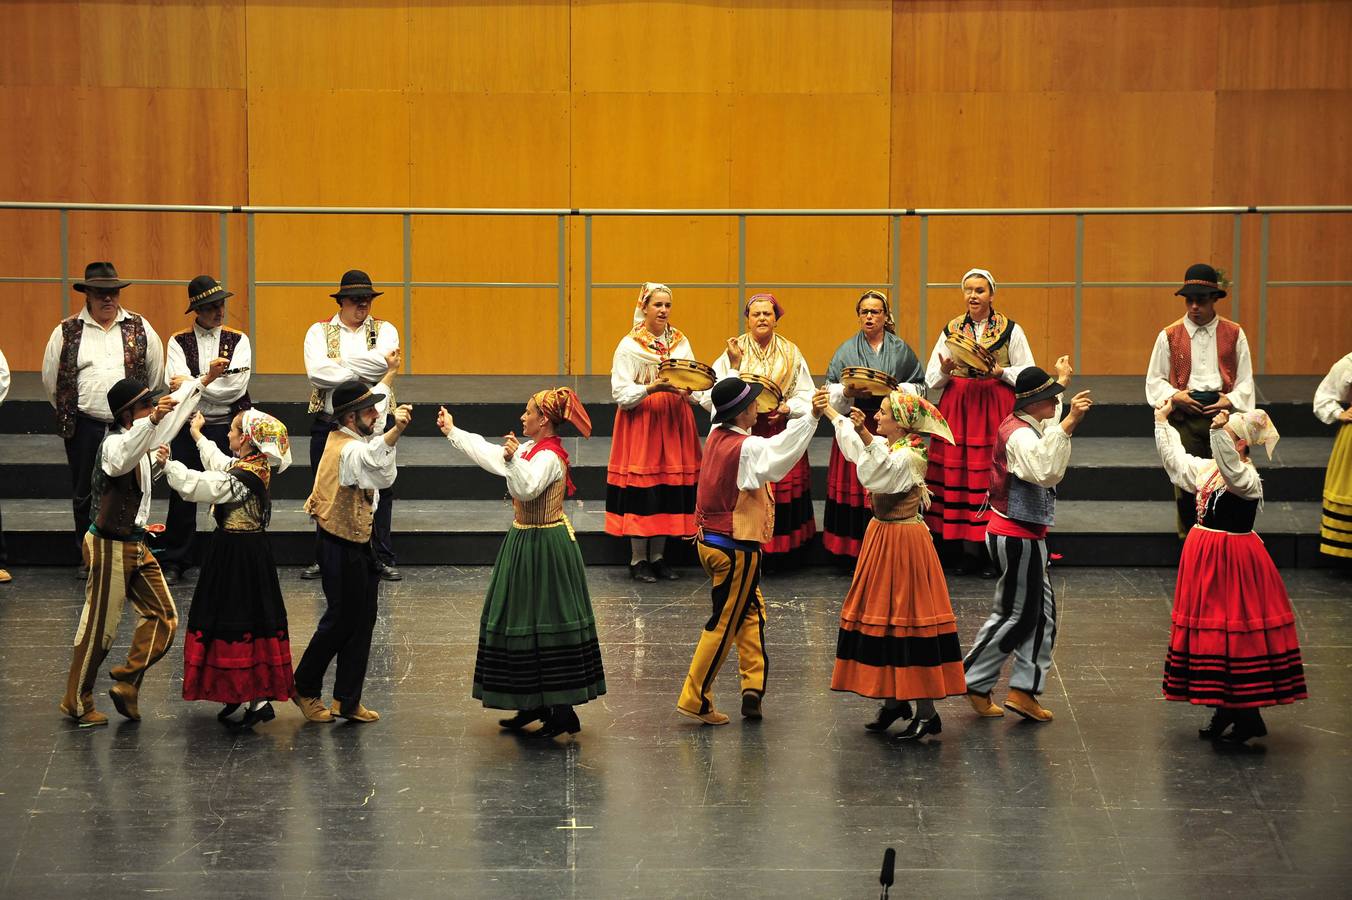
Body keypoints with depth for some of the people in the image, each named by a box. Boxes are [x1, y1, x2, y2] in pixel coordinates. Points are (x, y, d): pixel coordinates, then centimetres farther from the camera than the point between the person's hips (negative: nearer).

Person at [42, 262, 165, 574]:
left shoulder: (140, 328, 5)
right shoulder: (67, 332, 2)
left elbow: (155, 374, 13)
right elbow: (51, 378, 11)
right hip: (84, 427, 0)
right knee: (83, 494, 7)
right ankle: (89, 556, 18)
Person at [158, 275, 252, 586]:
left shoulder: (238, 339, 4)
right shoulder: (179, 341, 4)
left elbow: (237, 386, -10)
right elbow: (179, 382, -11)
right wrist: (215, 378, -19)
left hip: (229, 427, 0)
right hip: (188, 427, 0)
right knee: (183, 495, 3)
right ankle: (174, 562, 12)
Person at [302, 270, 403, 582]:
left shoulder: (384, 330, 6)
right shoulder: (319, 331, 4)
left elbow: (383, 362, -15)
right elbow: (317, 372, -13)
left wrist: (338, 365, -12)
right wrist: (368, 370, -13)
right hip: (329, 424, 0)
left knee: (380, 491, 3)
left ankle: (383, 558, 11)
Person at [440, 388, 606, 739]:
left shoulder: (549, 457, -19)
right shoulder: (529, 449, 10)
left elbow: (527, 488, -35)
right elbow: (488, 452, 22)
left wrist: (514, 459, -46)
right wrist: (452, 431, 28)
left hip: (545, 548, -10)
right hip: (525, 542, 10)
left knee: (547, 623, -7)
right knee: (524, 622, 14)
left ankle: (563, 711, -4)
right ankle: (535, 705, 21)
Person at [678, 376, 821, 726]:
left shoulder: (717, 436, 3)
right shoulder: (747, 448, -21)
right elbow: (780, 451, -39)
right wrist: (811, 417, -46)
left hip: (710, 540, 9)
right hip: (736, 548, -9)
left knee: (751, 612, 18)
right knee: (725, 623, 2)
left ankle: (752, 687, 12)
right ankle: (695, 700, 6)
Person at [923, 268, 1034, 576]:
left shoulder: (1011, 330, 3)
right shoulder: (951, 330, 10)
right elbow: (931, 380, 10)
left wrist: (999, 371, -13)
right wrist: (945, 370, -11)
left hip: (997, 409, -2)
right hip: (958, 409, 2)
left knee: (994, 476, -6)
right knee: (959, 472, -2)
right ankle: (969, 549, 7)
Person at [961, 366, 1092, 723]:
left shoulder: (1028, 426, 10)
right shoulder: (1019, 435, -22)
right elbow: (1046, 471, -42)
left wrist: (1063, 382, 45)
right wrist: (1069, 422, -44)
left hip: (1024, 536, 11)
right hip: (1017, 537, -11)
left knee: (1039, 613, 11)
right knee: (1016, 614, 1)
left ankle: (1023, 691, 11)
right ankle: (973, 682, 11)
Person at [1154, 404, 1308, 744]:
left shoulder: (1248, 479, -17)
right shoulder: (1207, 468, 8)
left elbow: (1232, 470, -40)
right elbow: (1176, 459, 25)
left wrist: (1219, 431, -49)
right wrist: (1163, 422, 28)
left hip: (1233, 561, -9)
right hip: (1204, 556, 9)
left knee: (1236, 634, -6)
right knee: (1208, 630, 13)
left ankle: (1248, 717, 2)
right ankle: (1224, 711, 23)